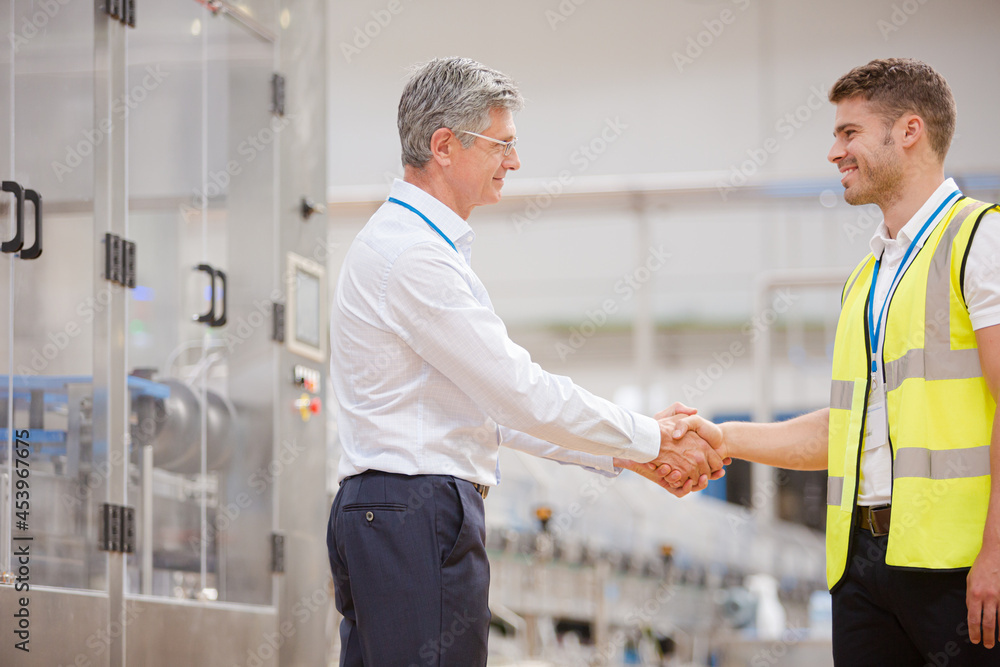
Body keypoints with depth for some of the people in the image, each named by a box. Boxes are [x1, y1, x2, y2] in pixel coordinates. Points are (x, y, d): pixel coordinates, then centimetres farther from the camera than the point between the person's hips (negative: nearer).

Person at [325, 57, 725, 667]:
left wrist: (623, 453, 15)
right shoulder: (413, 258, -14)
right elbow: (522, 395, -15)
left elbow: (495, 404, 21)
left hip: (380, 518, 10)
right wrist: (652, 440, -5)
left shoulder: (411, 244, 20)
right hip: (418, 518, -10)